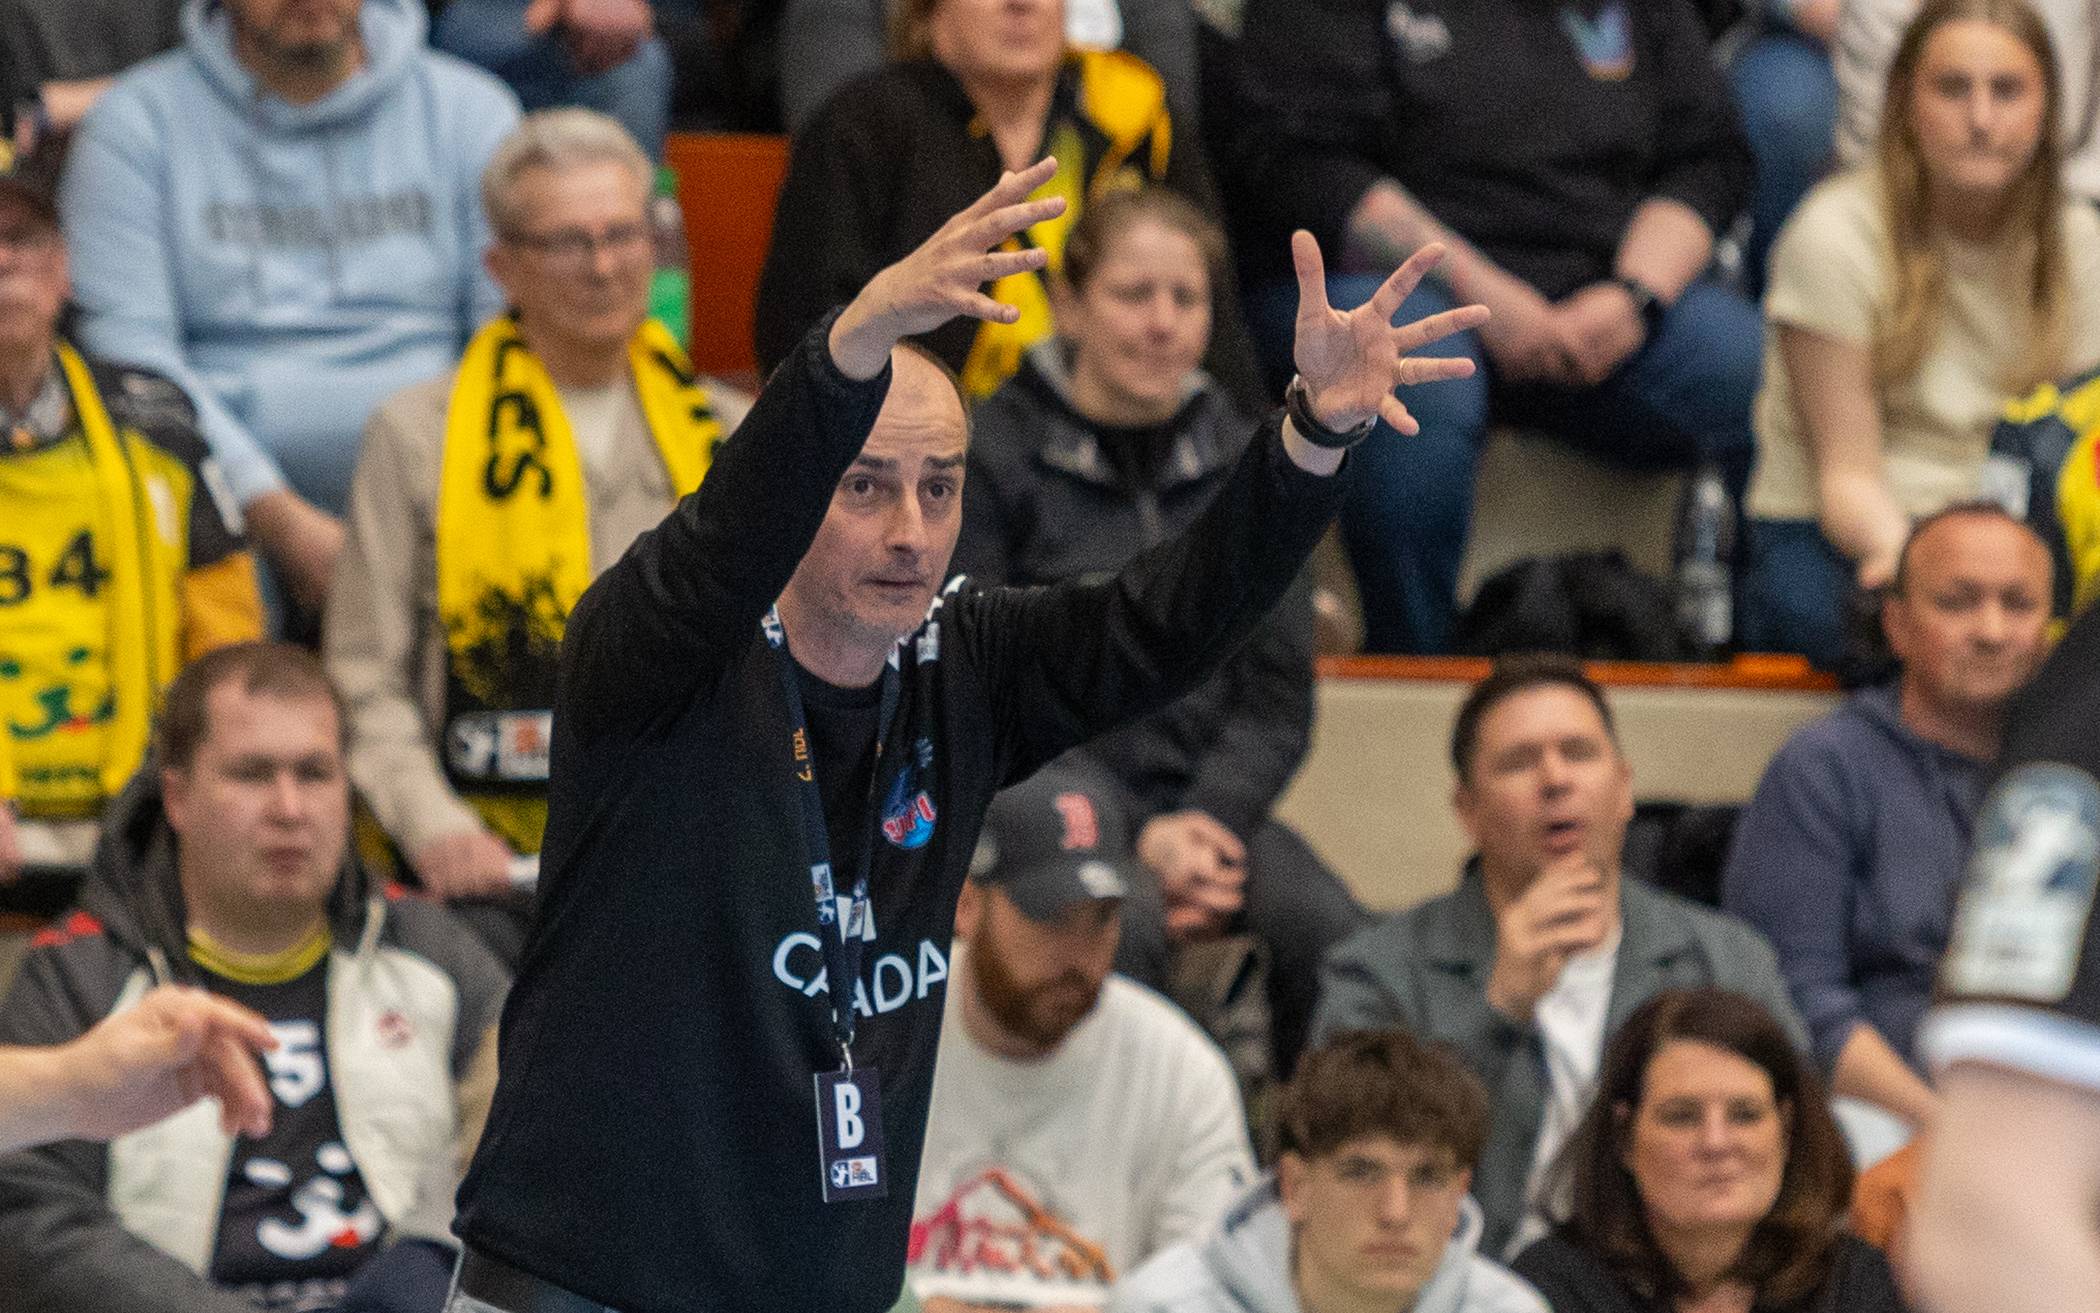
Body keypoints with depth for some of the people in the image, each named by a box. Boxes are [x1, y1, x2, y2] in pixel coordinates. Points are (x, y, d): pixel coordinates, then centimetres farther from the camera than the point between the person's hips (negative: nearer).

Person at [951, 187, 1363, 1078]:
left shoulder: (1244, 464, 13)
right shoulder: (994, 460, 1)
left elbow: (1278, 696, 9)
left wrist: (1206, 823, -10)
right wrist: (1138, 838, -15)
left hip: (1210, 805, 3)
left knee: (1328, 928, -27)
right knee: (1123, 929, -35)